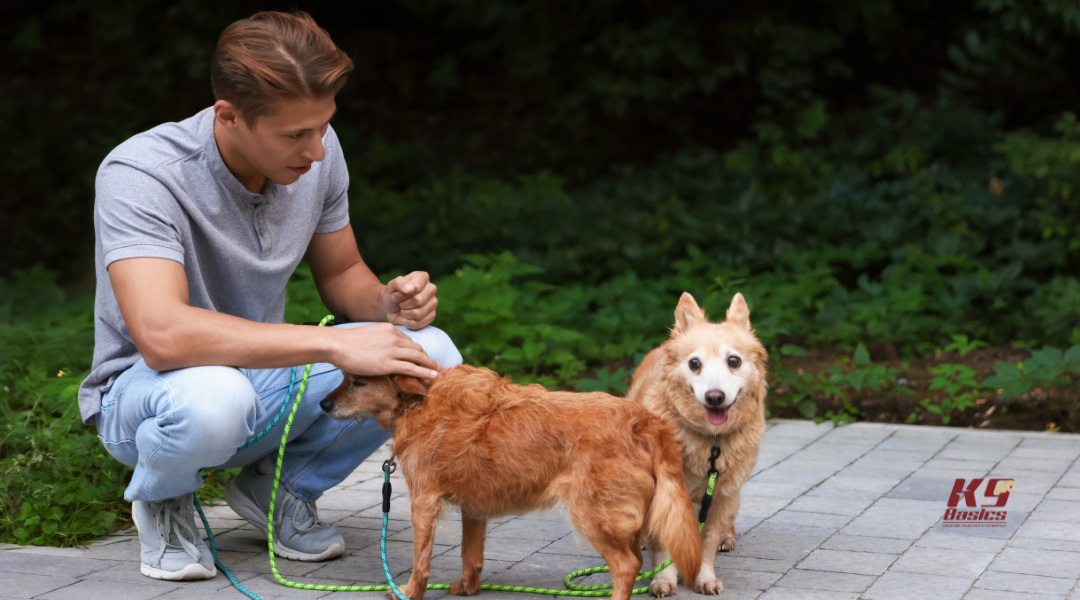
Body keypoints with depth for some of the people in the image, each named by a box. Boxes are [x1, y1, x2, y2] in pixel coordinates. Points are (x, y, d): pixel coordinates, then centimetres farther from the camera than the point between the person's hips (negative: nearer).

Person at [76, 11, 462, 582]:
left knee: (432, 355, -17)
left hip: (265, 374, 6)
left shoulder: (316, 152, -9)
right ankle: (162, 499, -4)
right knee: (211, 398, -42)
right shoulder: (139, 175, -28)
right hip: (144, 392, -5)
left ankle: (278, 487, 6)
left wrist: (387, 303, -18)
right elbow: (162, 334, -42)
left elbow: (341, 275, 8)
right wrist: (334, 345, -44)